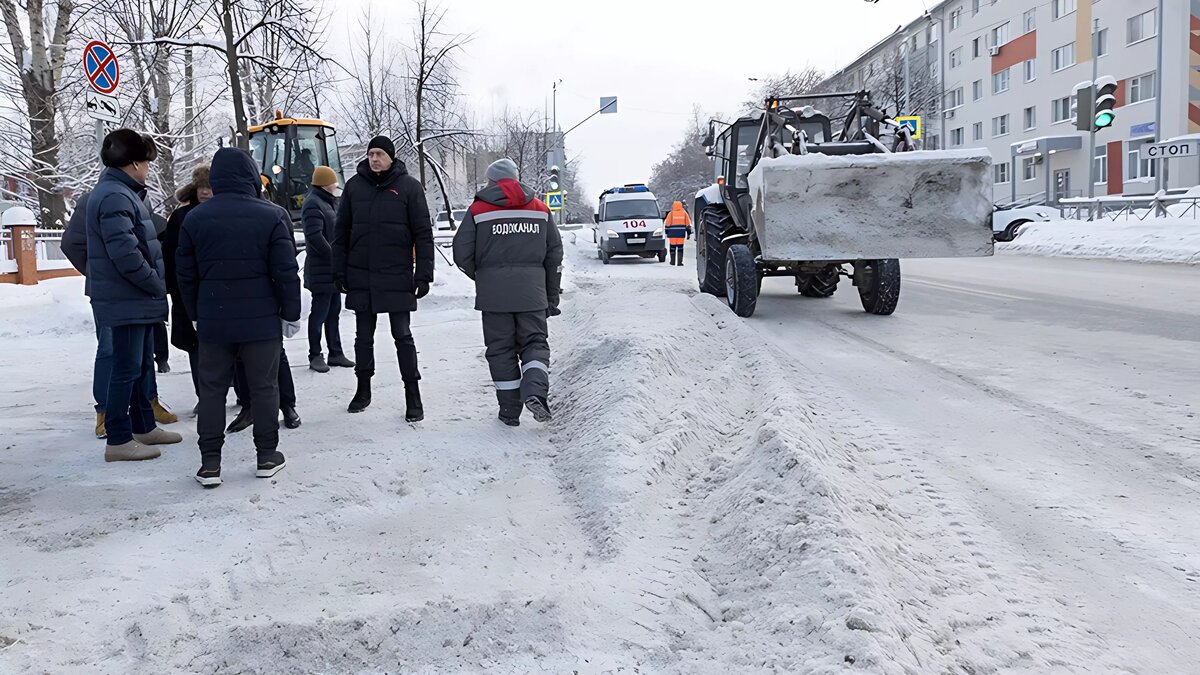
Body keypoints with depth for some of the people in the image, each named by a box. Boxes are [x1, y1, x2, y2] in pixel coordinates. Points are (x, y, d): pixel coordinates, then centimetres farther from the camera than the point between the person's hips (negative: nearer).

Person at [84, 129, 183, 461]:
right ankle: (118, 440, 2)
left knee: (143, 365, 18)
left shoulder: (124, 193, 15)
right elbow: (125, 254, -25)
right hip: (128, 300, -10)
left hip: (137, 299, 10)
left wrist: (155, 286, 14)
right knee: (127, 368, -4)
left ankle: (144, 427, 29)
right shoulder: (115, 197, -18)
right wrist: (157, 284, -15)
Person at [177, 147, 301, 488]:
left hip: (212, 321, 2)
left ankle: (210, 463, 9)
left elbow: (185, 274, 6)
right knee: (264, 387, 9)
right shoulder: (272, 216, -8)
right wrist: (291, 314, 1)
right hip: (261, 321, -2)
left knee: (212, 389, 9)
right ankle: (267, 456, 16)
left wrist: (195, 314, 17)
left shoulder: (195, 218, 2)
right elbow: (286, 272, -9)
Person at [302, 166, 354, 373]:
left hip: (334, 268, 10)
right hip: (321, 270, -10)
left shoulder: (329, 202, 16)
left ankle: (335, 353, 22)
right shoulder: (313, 204, -15)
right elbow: (314, 237, -23)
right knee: (319, 313, -3)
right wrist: (334, 255, -18)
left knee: (333, 312, 14)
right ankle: (315, 356, 4)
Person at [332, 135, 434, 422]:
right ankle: (363, 389, 26)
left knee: (403, 336, 1)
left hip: (396, 276, -3)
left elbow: (423, 233, -3)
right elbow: (342, 232, 9)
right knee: (364, 336, 13)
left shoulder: (409, 187, -2)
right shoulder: (354, 186, 6)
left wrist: (424, 274, -8)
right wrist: (339, 270, 4)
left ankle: (413, 396, 7)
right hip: (361, 276, 3)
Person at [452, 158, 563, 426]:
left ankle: (510, 410, 8)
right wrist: (552, 297, 16)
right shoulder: (540, 209, 9)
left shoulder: (478, 210, 1)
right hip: (531, 292, 1)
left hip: (494, 292, -1)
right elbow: (555, 255, 10)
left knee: (501, 348, 7)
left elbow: (462, 253, -1)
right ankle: (535, 390, -17)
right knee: (534, 342, 10)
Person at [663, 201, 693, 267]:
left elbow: (667, 224, 2)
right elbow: (688, 225, 7)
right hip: (681, 234, 1)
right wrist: (688, 233, 12)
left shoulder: (671, 214, 0)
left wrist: (667, 232, 12)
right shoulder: (684, 213, 5)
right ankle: (679, 262, -4)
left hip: (672, 234, -1)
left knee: (673, 247, 9)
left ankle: (673, 261, 13)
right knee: (680, 248, 1)